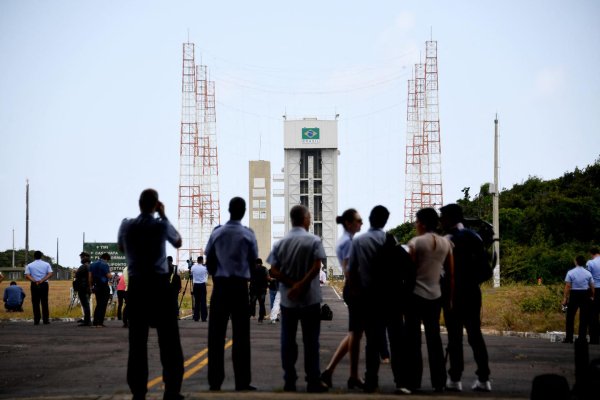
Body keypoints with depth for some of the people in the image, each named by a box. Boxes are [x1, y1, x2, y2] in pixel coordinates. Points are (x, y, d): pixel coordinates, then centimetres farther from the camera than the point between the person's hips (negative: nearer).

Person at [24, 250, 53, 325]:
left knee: (35, 303, 2)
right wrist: (42, 280, -12)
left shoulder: (29, 265, 5)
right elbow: (50, 274, -7)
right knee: (44, 302, 4)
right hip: (44, 284, 0)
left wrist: (34, 281, -14)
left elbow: (27, 275, -8)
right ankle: (46, 320, 1)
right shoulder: (46, 264, 6)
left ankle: (36, 320, -1)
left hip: (34, 285, 0)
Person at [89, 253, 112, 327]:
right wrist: (111, 275, 8)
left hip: (96, 287, 7)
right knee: (103, 305, -3)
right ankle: (100, 322, -7)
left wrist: (91, 286, 14)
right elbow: (109, 276, -14)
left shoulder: (92, 264, 11)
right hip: (104, 286, -7)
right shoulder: (105, 265, -10)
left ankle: (95, 322, 10)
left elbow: (90, 276, 9)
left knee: (98, 304, 15)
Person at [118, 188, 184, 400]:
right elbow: (178, 242, 14)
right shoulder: (161, 225, -7)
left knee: (137, 341, 4)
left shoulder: (126, 226, 1)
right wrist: (164, 216, 16)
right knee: (169, 341, 2)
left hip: (136, 286, 3)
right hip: (159, 285, -3)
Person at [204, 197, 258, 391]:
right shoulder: (248, 235, -4)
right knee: (241, 335, 0)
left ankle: (215, 381, 3)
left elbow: (209, 261, 6)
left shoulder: (217, 233, 2)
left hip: (220, 285, 2)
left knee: (216, 334, 5)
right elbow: (253, 261, 2)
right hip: (240, 285, -2)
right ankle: (242, 382, -3)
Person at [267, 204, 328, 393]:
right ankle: (313, 381, 2)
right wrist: (301, 285, -15)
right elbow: (316, 267, -18)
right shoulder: (313, 241, -7)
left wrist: (292, 284, -9)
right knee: (310, 340, 2)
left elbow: (274, 271, -5)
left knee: (288, 340, 8)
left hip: (287, 299, 3)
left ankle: (289, 381, 9)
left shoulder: (280, 243, 4)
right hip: (310, 299, -3)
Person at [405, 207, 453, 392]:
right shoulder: (445, 243, 5)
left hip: (416, 294, -4)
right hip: (435, 295, 4)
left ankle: (414, 381, 1)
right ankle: (439, 382, 7)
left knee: (413, 339, 3)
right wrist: (450, 297, 12)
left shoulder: (415, 242, -9)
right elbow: (451, 272, 7)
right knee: (434, 338, 9)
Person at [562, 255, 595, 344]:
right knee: (584, 317, 7)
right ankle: (582, 337, 7)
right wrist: (592, 296, 14)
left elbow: (567, 286, -8)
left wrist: (565, 298, -5)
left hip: (574, 294, -2)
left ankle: (569, 337, 3)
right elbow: (592, 286, 1)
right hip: (585, 295, 2)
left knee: (570, 317, 5)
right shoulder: (588, 273, 0)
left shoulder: (571, 273, -6)